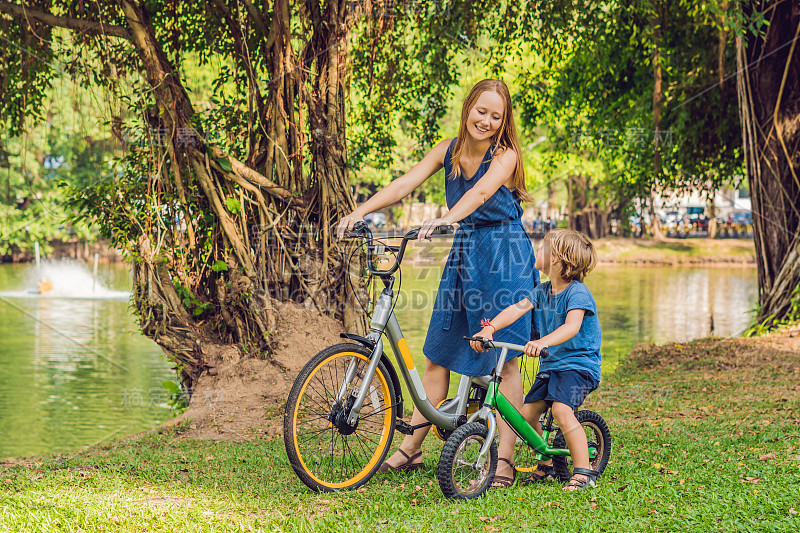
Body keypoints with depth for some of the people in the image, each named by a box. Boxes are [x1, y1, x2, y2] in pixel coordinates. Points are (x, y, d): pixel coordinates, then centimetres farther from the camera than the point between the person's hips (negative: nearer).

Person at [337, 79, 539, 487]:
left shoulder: (505, 155, -11)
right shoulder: (449, 150, 4)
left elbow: (481, 193, -30)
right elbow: (405, 184, -4)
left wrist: (444, 220, -47)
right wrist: (360, 211, -18)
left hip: (504, 257, -6)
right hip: (463, 253, 6)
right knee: (437, 354, 7)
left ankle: (504, 459, -1)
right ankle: (410, 449, 15)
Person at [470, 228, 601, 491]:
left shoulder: (578, 292, -17)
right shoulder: (542, 291, 7)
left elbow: (572, 326, -34)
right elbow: (516, 309, -5)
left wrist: (543, 342, -52)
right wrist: (489, 328, -24)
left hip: (579, 363, -8)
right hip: (551, 364, 8)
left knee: (561, 410, -28)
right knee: (527, 413, 0)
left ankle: (584, 471, -20)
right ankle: (547, 464, 20)